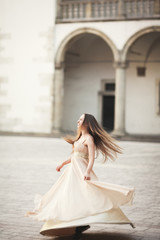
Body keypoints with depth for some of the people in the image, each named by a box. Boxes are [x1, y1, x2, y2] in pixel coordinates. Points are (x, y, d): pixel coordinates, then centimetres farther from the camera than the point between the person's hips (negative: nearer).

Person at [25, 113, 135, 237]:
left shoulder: (89, 139, -12)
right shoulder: (80, 137, 15)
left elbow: (91, 158, -21)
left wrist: (87, 172, -34)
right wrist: (63, 164, 32)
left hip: (81, 172, -10)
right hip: (73, 170, 10)